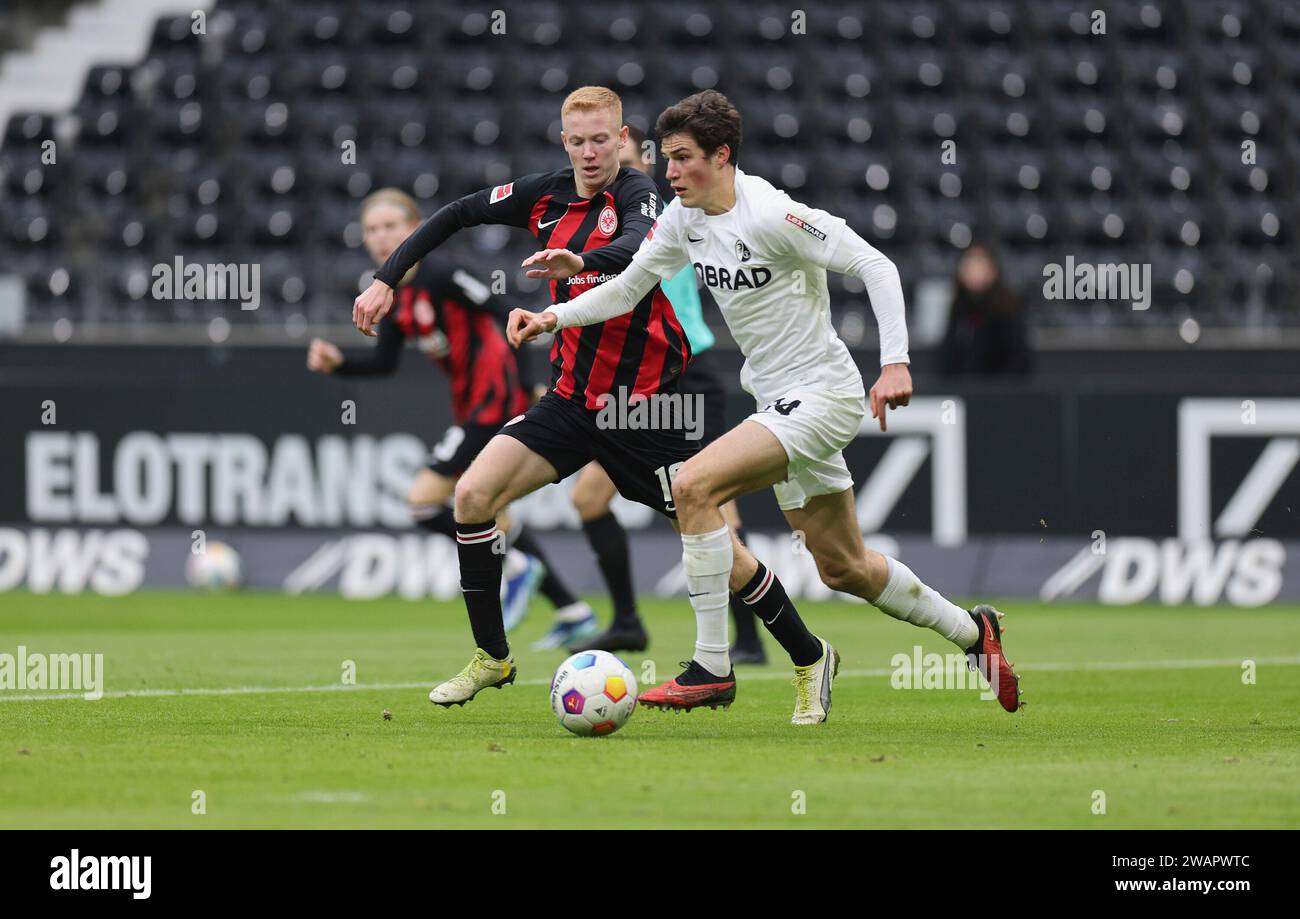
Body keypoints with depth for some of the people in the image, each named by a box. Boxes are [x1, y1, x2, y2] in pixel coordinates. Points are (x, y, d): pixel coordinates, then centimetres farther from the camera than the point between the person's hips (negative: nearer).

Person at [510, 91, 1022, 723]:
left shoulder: (770, 214, -21)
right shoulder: (683, 220, 3)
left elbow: (874, 266, -20)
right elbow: (626, 289, 13)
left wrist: (894, 362, -27)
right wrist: (553, 317, -3)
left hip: (823, 395, -9)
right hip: (779, 400, 9)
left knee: (693, 486, -23)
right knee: (842, 569, 16)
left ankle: (711, 668, -18)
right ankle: (971, 631, 36)